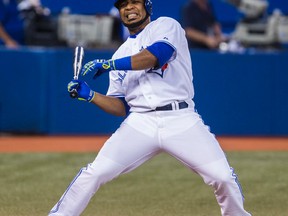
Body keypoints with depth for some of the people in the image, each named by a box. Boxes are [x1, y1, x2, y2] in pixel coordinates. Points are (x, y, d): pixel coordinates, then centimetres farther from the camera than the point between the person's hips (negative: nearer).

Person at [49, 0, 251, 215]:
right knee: (95, 173, -11)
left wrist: (108, 65, -13)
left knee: (223, 177, -13)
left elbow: (157, 55, -17)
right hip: (140, 123, 3)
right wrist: (90, 95, -1)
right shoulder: (121, 54, 19)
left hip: (182, 121, -3)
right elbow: (121, 107, 16)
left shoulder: (166, 26, 6)